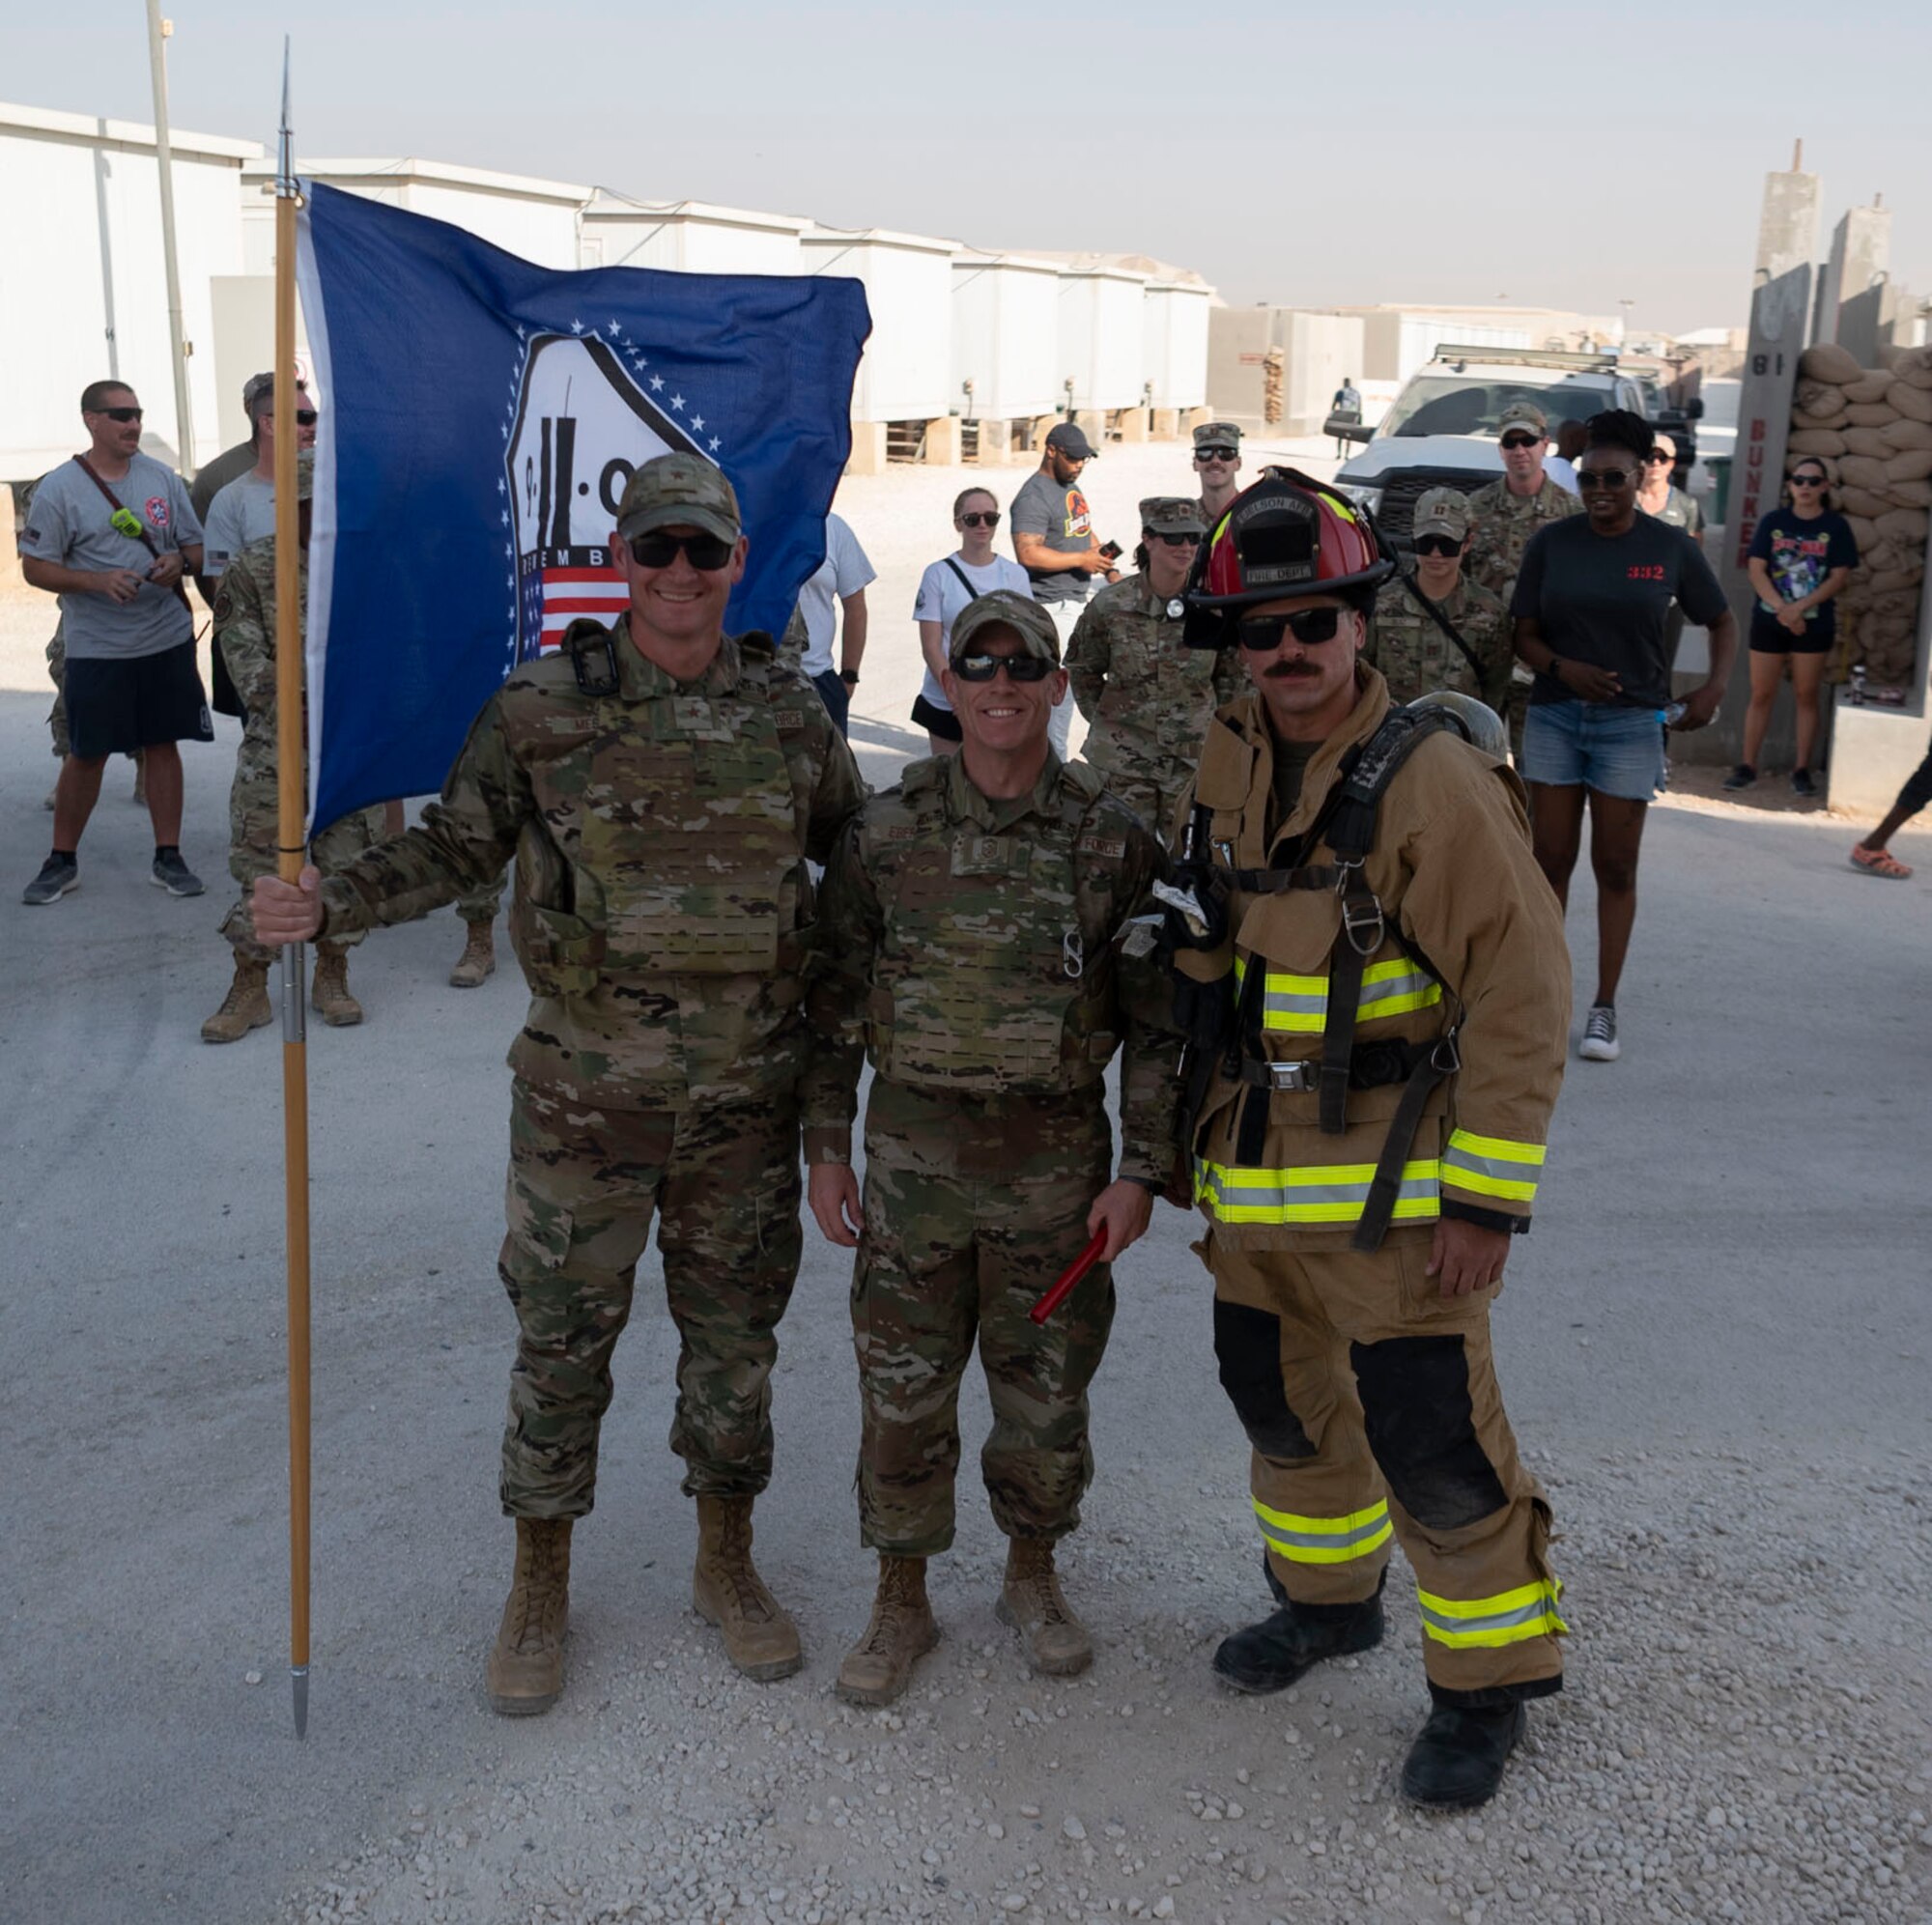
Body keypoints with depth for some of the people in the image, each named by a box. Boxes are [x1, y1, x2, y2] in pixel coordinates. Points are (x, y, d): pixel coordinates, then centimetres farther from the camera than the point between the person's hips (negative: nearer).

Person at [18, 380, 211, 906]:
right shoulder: (59, 488, -4)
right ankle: (62, 860, 17)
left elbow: (196, 546, 12)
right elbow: (35, 566, -4)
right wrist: (97, 580, -19)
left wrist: (179, 560, -11)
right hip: (96, 648, -3)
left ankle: (167, 857, 16)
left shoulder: (163, 478, 7)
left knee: (163, 745, 7)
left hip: (168, 639, 3)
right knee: (87, 755, 3)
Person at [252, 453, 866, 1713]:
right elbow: (456, 847, 2)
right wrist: (329, 906, -13)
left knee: (734, 1334, 15)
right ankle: (541, 1589, 30)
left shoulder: (788, 710, 1)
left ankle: (728, 1566, 36)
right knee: (562, 1338, 9)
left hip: (748, 1096, 2)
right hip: (587, 1094, -2)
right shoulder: (542, 707, -6)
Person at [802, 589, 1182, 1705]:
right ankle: (903, 1606, 27)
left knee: (1047, 1388, 12)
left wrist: (1142, 1171, -5)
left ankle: (1034, 1578, 36)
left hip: (1057, 1154, 0)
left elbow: (1155, 1022, 0)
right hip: (913, 1150, 0)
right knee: (903, 1391, 8)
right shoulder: (886, 835, -2)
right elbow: (837, 1004, 4)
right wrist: (827, 1150, 1)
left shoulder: (1112, 840, -3)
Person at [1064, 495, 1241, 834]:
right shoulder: (1110, 606, -6)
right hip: (1122, 759, -1)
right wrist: (1105, 719, 5)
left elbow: (1232, 673, 10)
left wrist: (1215, 723, 6)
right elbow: (1081, 668, 9)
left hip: (1195, 757, 1)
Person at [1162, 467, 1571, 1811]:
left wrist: (1487, 1197, -20)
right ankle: (1331, 1599, 45)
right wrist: (1198, 1132, 17)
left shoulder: (1432, 778, -17)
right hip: (1252, 1179, 7)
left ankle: (1487, 1683, 22)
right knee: (1282, 1398, 21)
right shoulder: (1233, 763, 5)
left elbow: (1522, 993, -18)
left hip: (1390, 1186, -7)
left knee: (1433, 1436, 0)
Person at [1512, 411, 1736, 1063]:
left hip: (1630, 723, -1)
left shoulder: (1671, 547, -1)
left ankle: (1604, 1008, 12)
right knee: (1551, 859, 4)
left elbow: (1722, 623, 9)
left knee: (1615, 868, 3)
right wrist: (1563, 667, -19)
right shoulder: (1551, 543, 1)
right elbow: (1524, 635, 1)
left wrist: (1714, 686, -8)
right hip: (1554, 718, 1)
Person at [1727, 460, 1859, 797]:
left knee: (1806, 696, 3)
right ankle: (1747, 767, 8)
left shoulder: (1836, 526, 1)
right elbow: (1756, 569, -3)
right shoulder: (1773, 521, 4)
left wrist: (1799, 608, -16)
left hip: (1814, 624, -1)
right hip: (1768, 620, 1)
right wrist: (1781, 608, -15)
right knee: (1761, 695, 3)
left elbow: (1839, 577, -5)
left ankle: (1802, 770, 7)